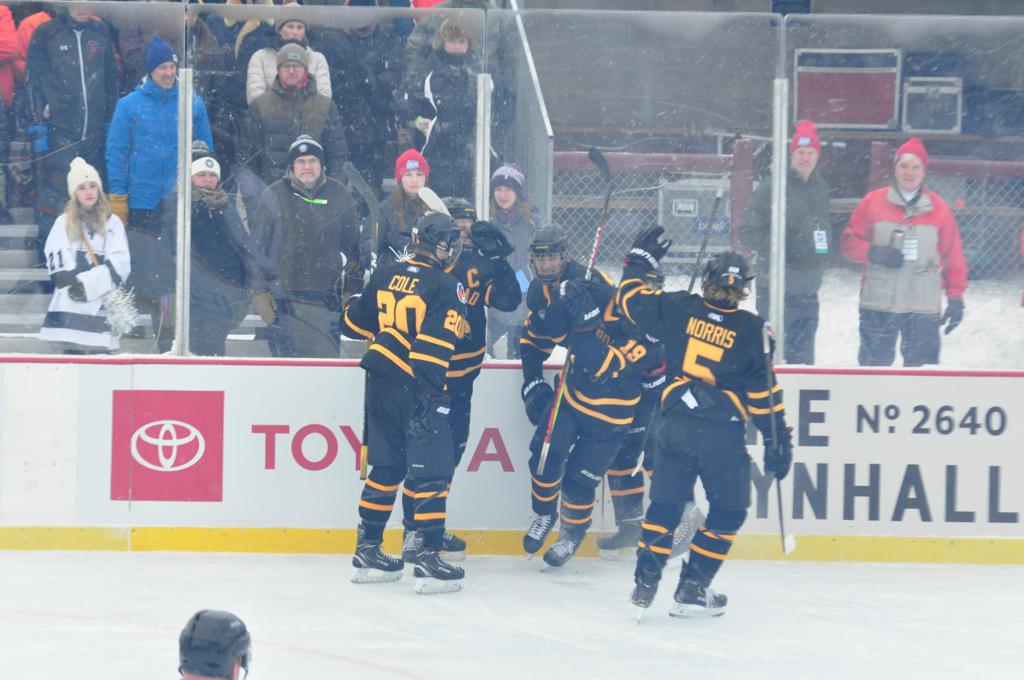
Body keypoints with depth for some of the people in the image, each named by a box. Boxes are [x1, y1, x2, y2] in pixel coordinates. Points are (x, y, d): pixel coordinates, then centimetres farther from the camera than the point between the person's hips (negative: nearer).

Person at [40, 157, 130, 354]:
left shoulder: (112, 223, 11)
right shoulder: (64, 223, 13)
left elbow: (121, 264, 0)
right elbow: (55, 262, 3)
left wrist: (88, 284, -10)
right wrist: (75, 284, -13)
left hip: (101, 306, 0)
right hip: (70, 306, 0)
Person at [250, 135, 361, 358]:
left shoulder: (339, 195, 7)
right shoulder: (274, 196, 2)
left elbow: (353, 246, 13)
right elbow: (258, 247, 4)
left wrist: (351, 290, 9)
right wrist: (259, 292, -2)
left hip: (326, 299, 1)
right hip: (284, 297, -1)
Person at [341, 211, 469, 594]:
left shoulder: (386, 276, 7)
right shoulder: (446, 287, -10)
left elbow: (355, 324, 18)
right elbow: (440, 343, -17)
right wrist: (435, 391, -16)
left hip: (381, 384, 7)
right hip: (419, 388, -7)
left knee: (386, 467, 17)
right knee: (431, 473, -3)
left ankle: (367, 551, 21)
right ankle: (429, 561, -9)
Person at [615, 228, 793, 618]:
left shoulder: (678, 309, -2)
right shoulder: (752, 332, -7)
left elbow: (632, 299, 13)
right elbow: (764, 395, -5)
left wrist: (640, 259, 29)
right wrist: (778, 443, 2)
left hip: (674, 422, 3)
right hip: (723, 432, -3)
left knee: (665, 502, 15)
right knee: (729, 509, 11)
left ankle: (645, 581, 12)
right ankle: (692, 589, 7)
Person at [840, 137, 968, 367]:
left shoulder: (938, 208, 6)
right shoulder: (873, 202, 4)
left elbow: (953, 257, 8)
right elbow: (849, 242, 6)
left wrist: (956, 298, 3)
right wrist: (875, 253, -13)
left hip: (923, 309, 0)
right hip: (878, 305, 0)